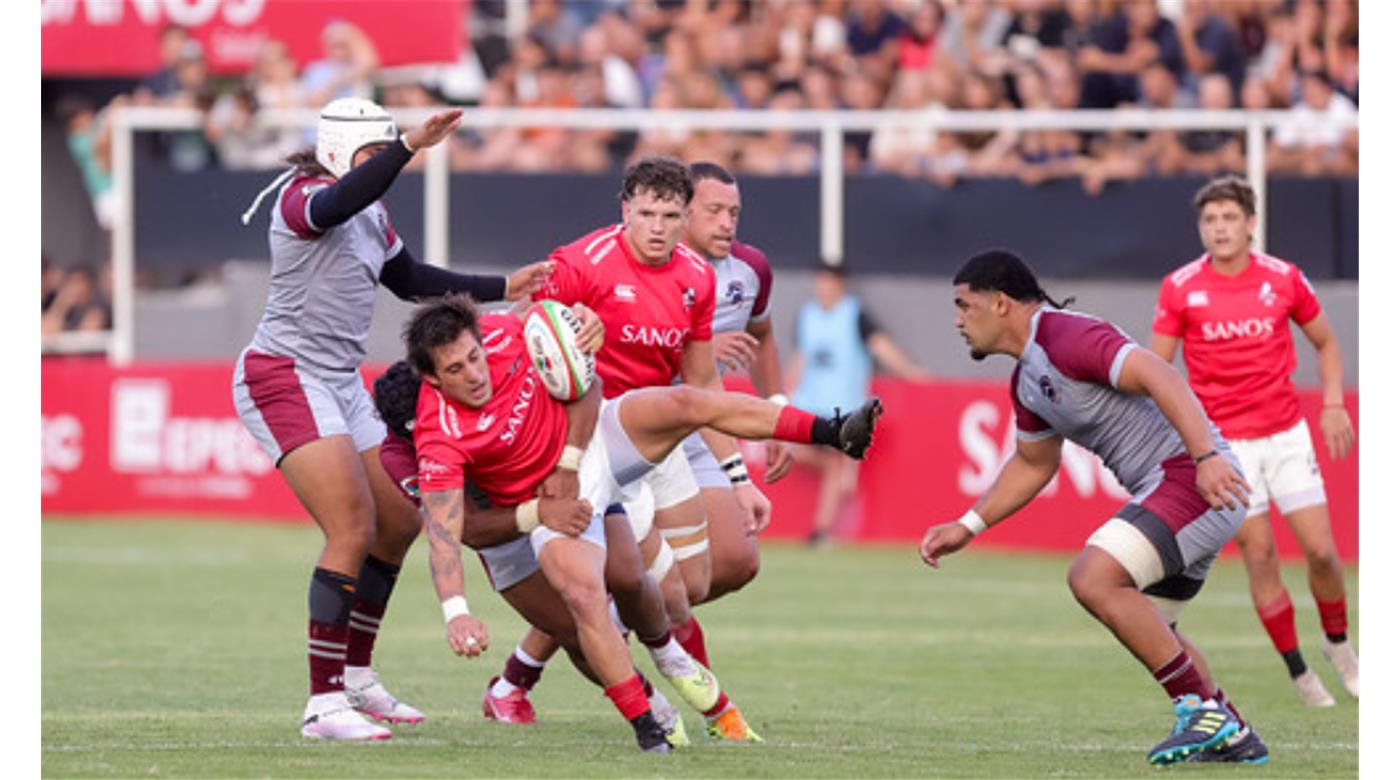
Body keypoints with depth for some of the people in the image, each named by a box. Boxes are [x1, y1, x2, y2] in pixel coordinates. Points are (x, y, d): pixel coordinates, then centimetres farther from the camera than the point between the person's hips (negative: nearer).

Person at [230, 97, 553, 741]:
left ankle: (354, 678, 26)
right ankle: (323, 705, -18)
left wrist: (501, 288, 24)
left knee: (399, 522, 12)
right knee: (353, 528, -19)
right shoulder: (303, 198, -17)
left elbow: (408, 278, 27)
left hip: (339, 385, 10)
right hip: (285, 377, -10)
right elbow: (336, 205, -43)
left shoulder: (371, 215, 11)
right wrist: (411, 146, -54)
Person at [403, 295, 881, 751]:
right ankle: (644, 725, -16)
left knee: (685, 405, -18)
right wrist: (456, 614, -45)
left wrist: (568, 464, -10)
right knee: (584, 595, -27)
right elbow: (443, 532, -32)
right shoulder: (440, 437, -28)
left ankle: (833, 434, -9)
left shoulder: (506, 334, -15)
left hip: (588, 437, 4)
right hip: (551, 505, -4)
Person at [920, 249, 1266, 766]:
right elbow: (1033, 465, 31)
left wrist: (1206, 456, -37)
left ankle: (1202, 710, -15)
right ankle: (1234, 739, 28)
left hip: (1199, 479, -11)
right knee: (1148, 630, 19)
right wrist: (967, 526, 25)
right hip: (1168, 489, 11)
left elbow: (1160, 377, -26)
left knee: (1093, 579, -21)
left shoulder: (1069, 337, -15)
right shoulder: (1027, 379, 17)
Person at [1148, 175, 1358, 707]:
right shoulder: (1180, 288, -5)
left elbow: (1325, 343, 13)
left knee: (1321, 549, -4)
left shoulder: (1284, 279, -2)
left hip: (1286, 434, 1)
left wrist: (1333, 404, 0)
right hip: (1225, 443, -1)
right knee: (1260, 557, -5)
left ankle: (1337, 644, 23)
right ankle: (1298, 672, 8)